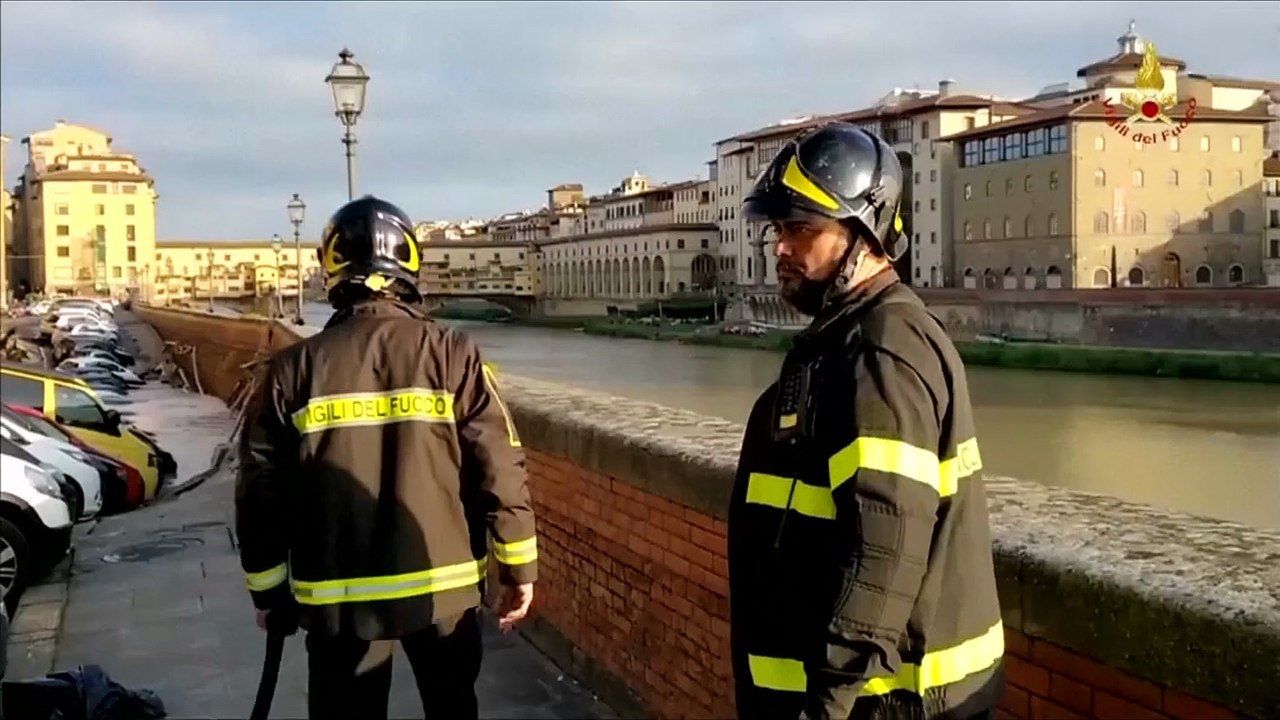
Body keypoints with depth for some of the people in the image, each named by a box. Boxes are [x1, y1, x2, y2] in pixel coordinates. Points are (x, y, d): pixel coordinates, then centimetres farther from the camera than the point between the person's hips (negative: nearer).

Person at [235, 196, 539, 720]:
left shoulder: (294, 370, -5)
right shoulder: (453, 356, -9)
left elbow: (261, 491, -1)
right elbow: (500, 471, -9)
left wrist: (268, 588, 13)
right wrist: (518, 567, 3)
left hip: (337, 592, 1)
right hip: (444, 583, 0)